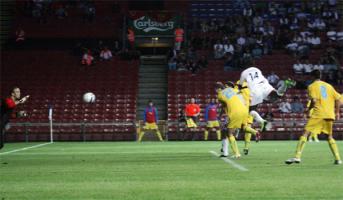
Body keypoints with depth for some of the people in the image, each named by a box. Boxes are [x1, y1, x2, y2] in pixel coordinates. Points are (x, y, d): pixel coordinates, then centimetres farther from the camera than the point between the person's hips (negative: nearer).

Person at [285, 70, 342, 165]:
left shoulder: (312, 86, 2)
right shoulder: (328, 86, 18)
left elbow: (314, 101, -10)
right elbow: (337, 99, 14)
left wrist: (309, 109, 6)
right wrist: (337, 112, 20)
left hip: (318, 114, -5)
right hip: (330, 114, 5)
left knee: (305, 133, -6)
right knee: (330, 137, 19)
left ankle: (297, 156, -17)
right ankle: (338, 159, 11)